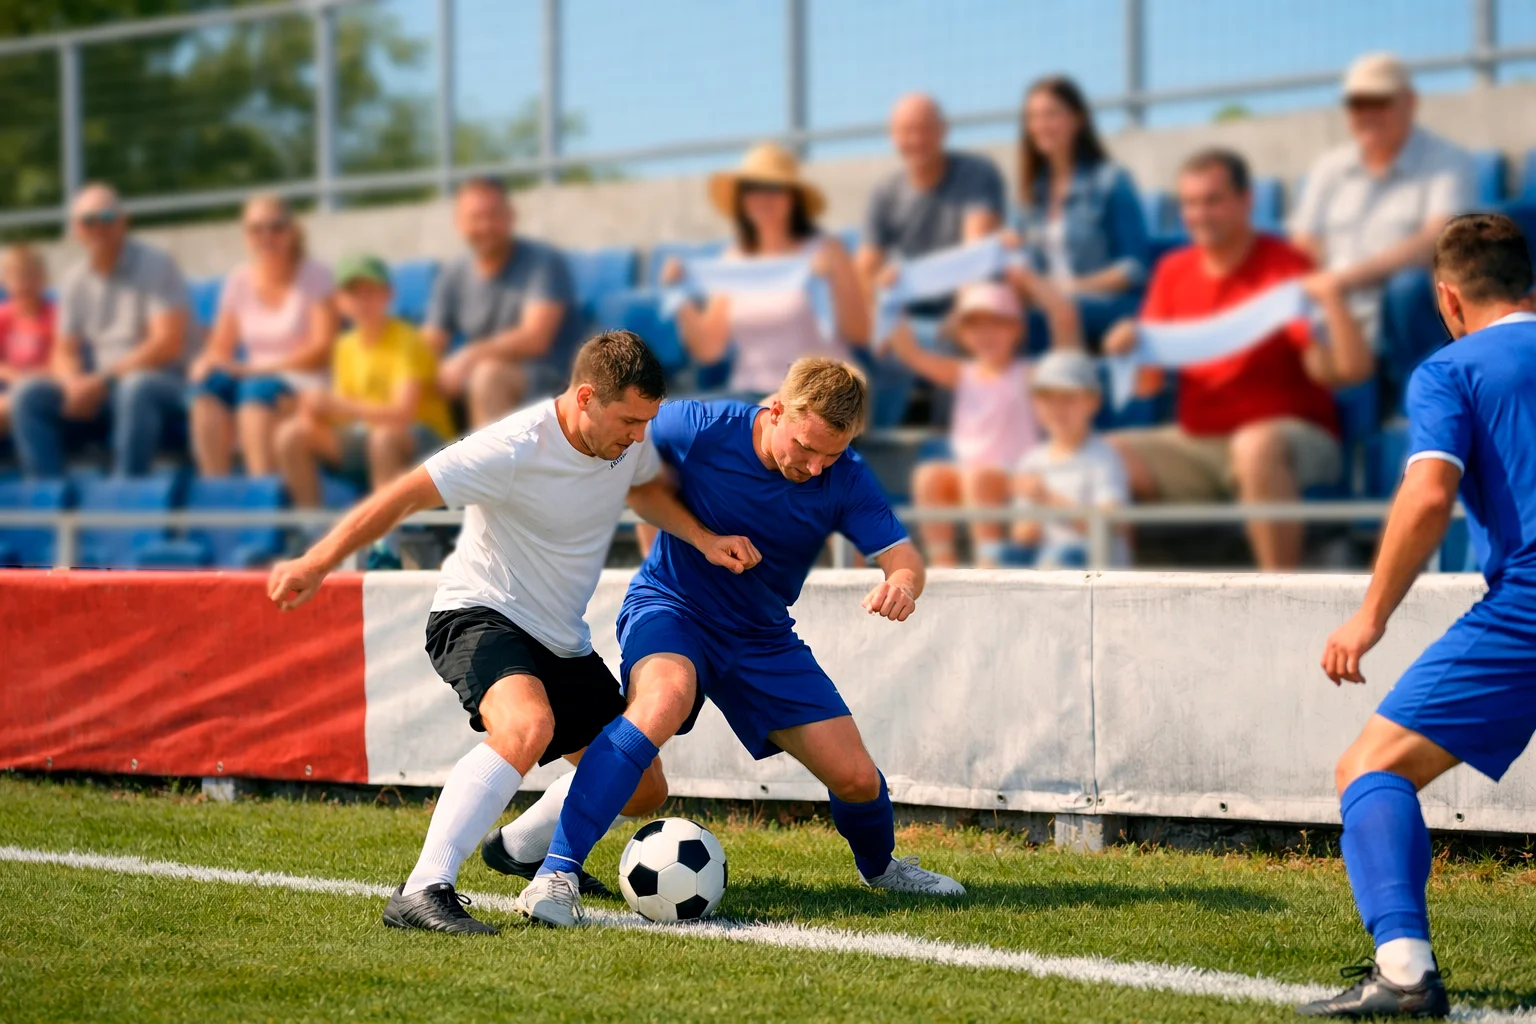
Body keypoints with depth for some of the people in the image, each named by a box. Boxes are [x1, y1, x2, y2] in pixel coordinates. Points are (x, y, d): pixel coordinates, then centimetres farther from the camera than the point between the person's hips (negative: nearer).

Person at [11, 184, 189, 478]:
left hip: (161, 384, -5)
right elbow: (64, 352, 13)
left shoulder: (155, 265, -6)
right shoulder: (75, 279, 11)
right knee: (29, 394, -16)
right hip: (94, 388, 5)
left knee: (136, 388, -39)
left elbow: (168, 343, -15)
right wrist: (74, 383, -12)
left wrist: (104, 379, -18)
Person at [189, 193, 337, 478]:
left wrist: (253, 368, -19)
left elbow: (321, 350, -10)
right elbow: (220, 349, 9)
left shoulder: (315, 278, -1)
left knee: (257, 391, -36)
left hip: (305, 386, -4)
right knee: (208, 385, -28)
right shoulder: (239, 283, 10)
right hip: (253, 379, 4)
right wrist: (206, 364, -17)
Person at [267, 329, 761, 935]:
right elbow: (407, 496, -24)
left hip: (563, 642, 8)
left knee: (642, 790, 10)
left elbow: (645, 488, 20)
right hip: (480, 614, -8)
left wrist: (704, 540, 3)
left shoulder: (628, 438, -3)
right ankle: (421, 893, -42)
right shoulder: (516, 448, -25)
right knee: (529, 726, -39)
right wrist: (317, 563, -31)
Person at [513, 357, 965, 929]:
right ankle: (555, 875, -39)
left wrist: (900, 586, -40)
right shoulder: (699, 429, -20)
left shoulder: (845, 481, -13)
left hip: (763, 640, 4)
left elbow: (903, 557, -17)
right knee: (665, 698, -39)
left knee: (856, 777, 0)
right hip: (669, 605, -4)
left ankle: (879, 866, 39)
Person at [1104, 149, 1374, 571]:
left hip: (1292, 437, -6)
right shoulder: (1174, 272, 11)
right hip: (1195, 441, 6)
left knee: (1255, 446, -39)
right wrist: (1129, 347, -11)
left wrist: (1331, 299, -29)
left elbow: (1349, 370, -15)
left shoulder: (1285, 267, -6)